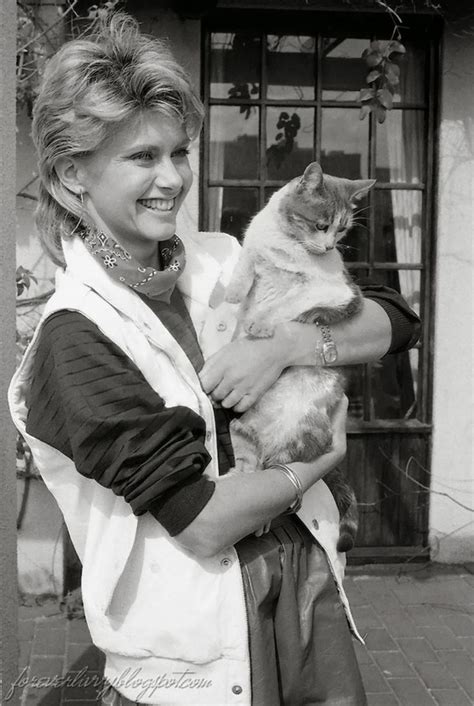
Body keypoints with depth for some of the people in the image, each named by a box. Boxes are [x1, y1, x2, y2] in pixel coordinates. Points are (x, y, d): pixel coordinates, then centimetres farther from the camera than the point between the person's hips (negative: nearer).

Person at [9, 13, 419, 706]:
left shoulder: (218, 261, -2)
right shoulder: (74, 342, -17)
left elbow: (394, 319, -1)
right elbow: (203, 521, -19)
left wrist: (285, 347, -17)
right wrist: (321, 458, -6)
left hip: (307, 575, 5)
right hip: (197, 642, -4)